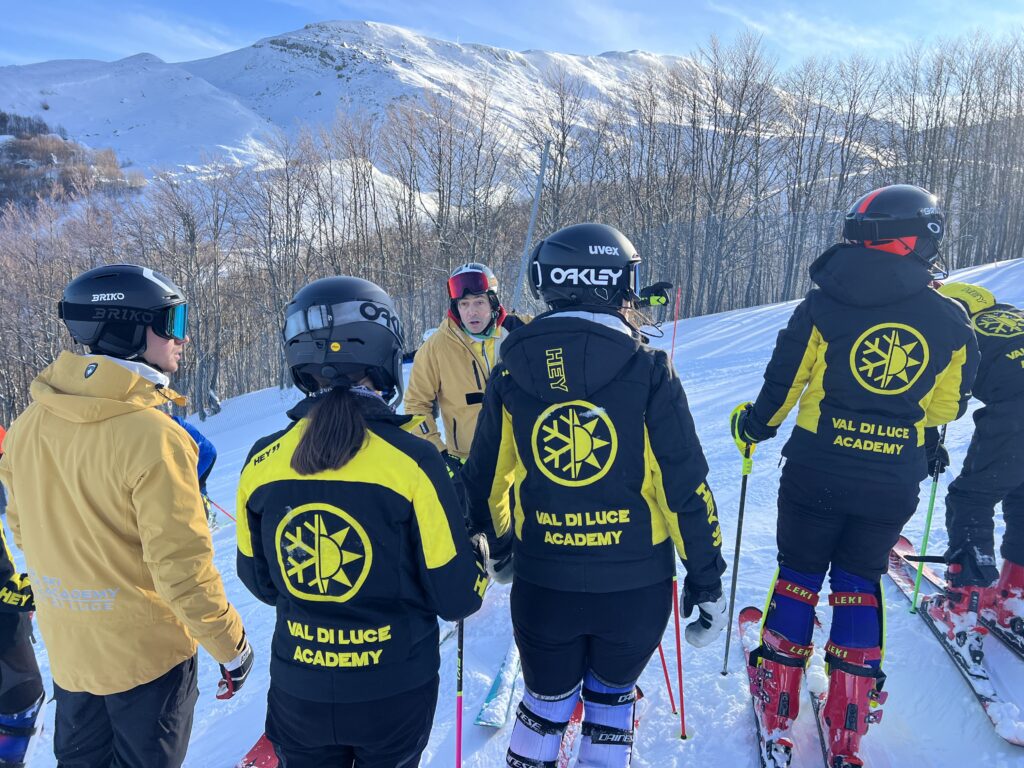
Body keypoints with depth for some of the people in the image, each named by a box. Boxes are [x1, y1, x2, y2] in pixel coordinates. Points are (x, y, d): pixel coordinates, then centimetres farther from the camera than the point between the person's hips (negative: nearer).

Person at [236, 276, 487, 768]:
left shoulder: (261, 463, -13)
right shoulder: (412, 461, -23)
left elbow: (259, 581, 2)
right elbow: (457, 597, -15)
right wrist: (472, 566, 6)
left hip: (298, 692, 2)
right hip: (396, 691, -1)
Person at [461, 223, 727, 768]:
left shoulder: (510, 374, -6)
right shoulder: (647, 371, -14)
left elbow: (485, 481, 4)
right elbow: (687, 488, -11)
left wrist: (499, 549, 21)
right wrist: (707, 581, 1)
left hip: (541, 584, 2)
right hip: (636, 585, -1)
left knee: (546, 701, 26)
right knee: (611, 695, 27)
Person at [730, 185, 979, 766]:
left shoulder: (825, 305, -11)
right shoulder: (950, 321, -4)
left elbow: (782, 387, -6)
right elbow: (948, 407, 7)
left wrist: (752, 427, 12)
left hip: (816, 474, -1)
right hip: (893, 487, 2)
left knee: (798, 576, 14)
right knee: (860, 585, 17)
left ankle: (777, 714, 26)